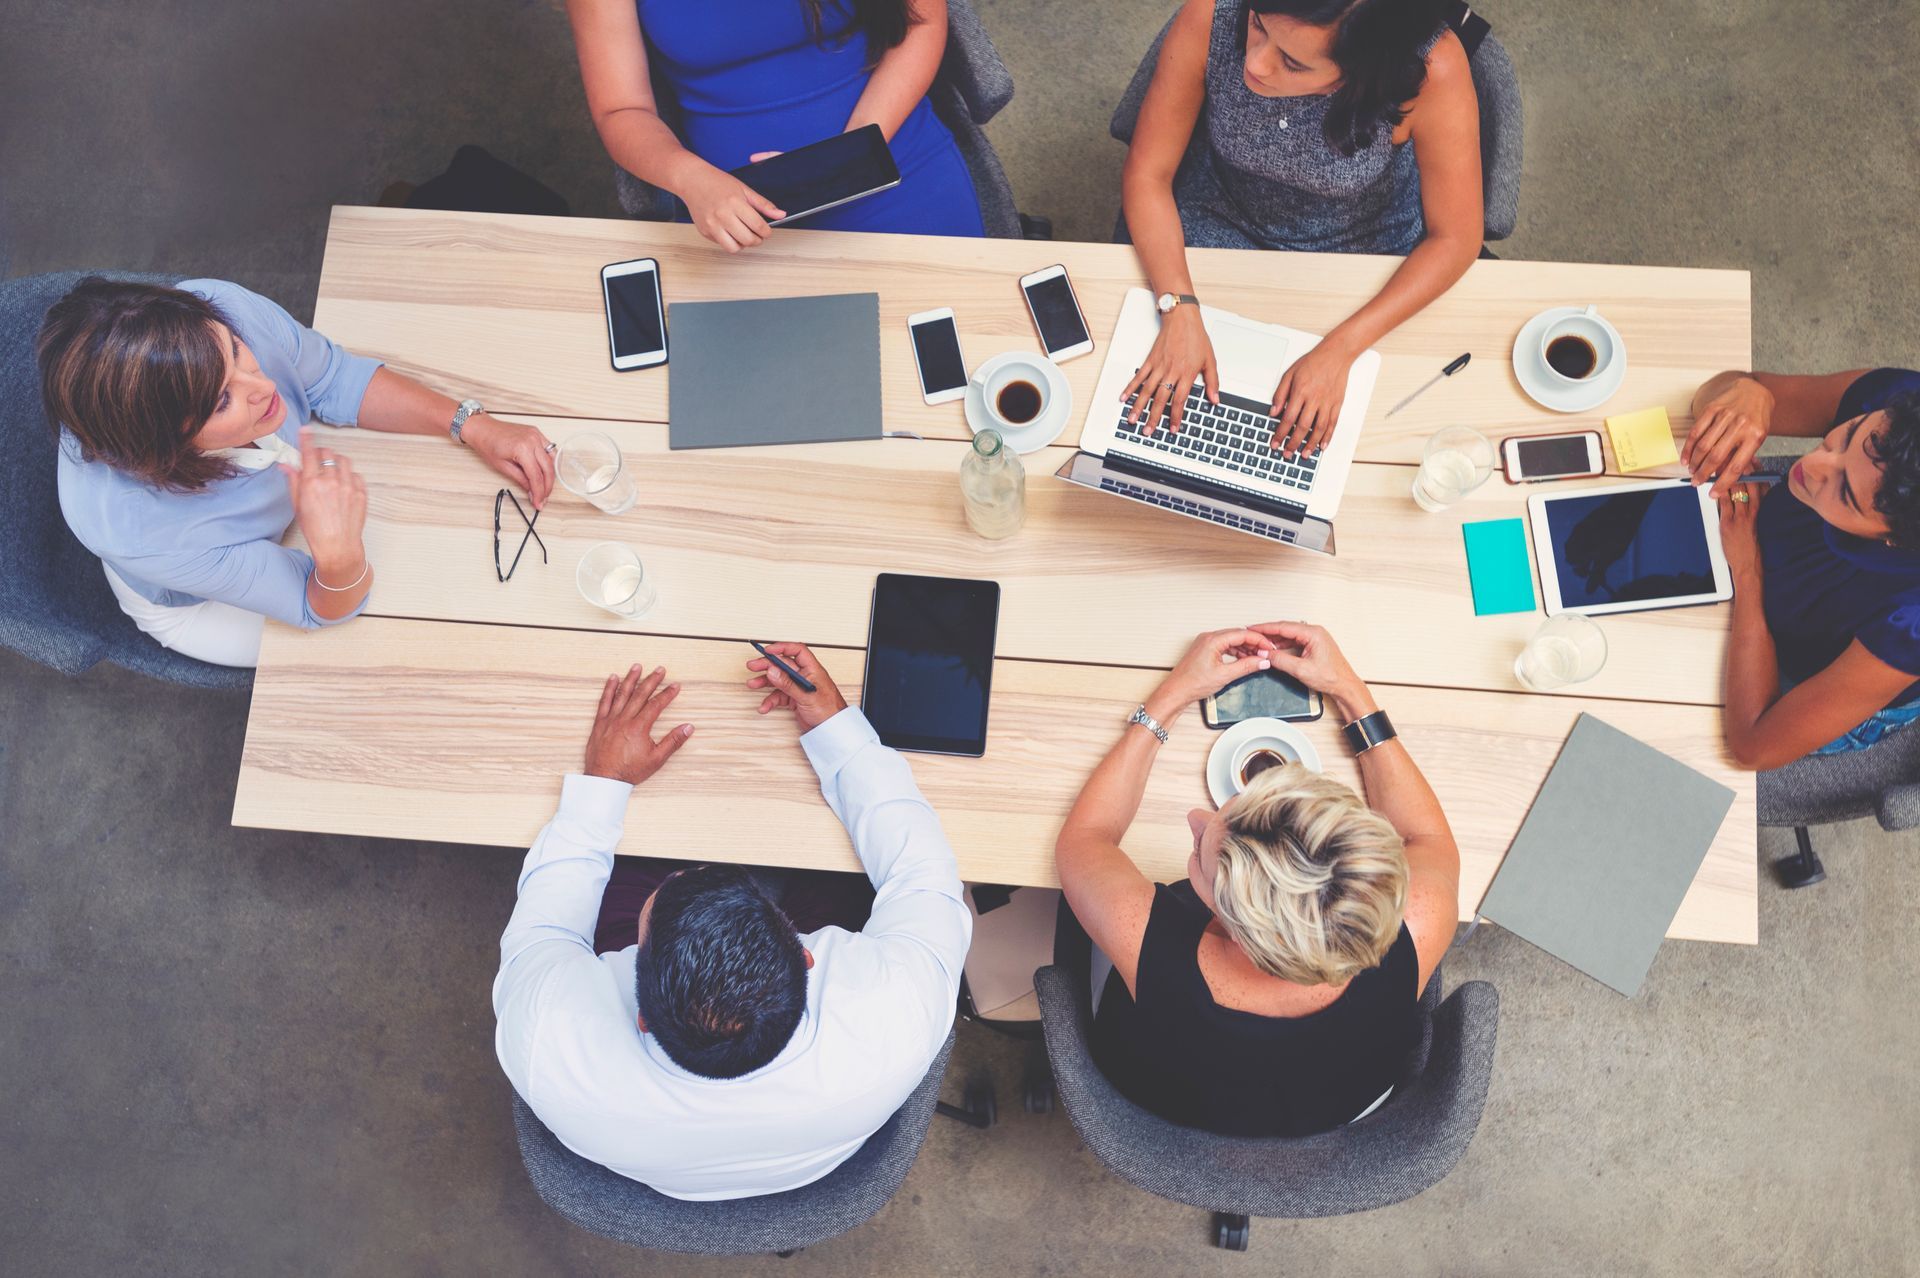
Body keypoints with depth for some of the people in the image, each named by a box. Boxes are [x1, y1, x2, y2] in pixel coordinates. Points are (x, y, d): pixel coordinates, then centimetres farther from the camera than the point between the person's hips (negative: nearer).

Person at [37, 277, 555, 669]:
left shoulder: (215, 314, -39)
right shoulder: (134, 530, -48)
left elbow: (336, 378, -17)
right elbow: (323, 608, -34)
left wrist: (473, 426, -26)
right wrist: (338, 553, -58)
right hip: (195, 604, -4)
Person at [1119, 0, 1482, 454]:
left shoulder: (1431, 72, -33)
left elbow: (1454, 238, -20)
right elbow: (1147, 173, -18)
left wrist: (1339, 350, -30)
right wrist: (1180, 310, -31)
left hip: (1365, 249, -1)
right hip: (1220, 224, 1)